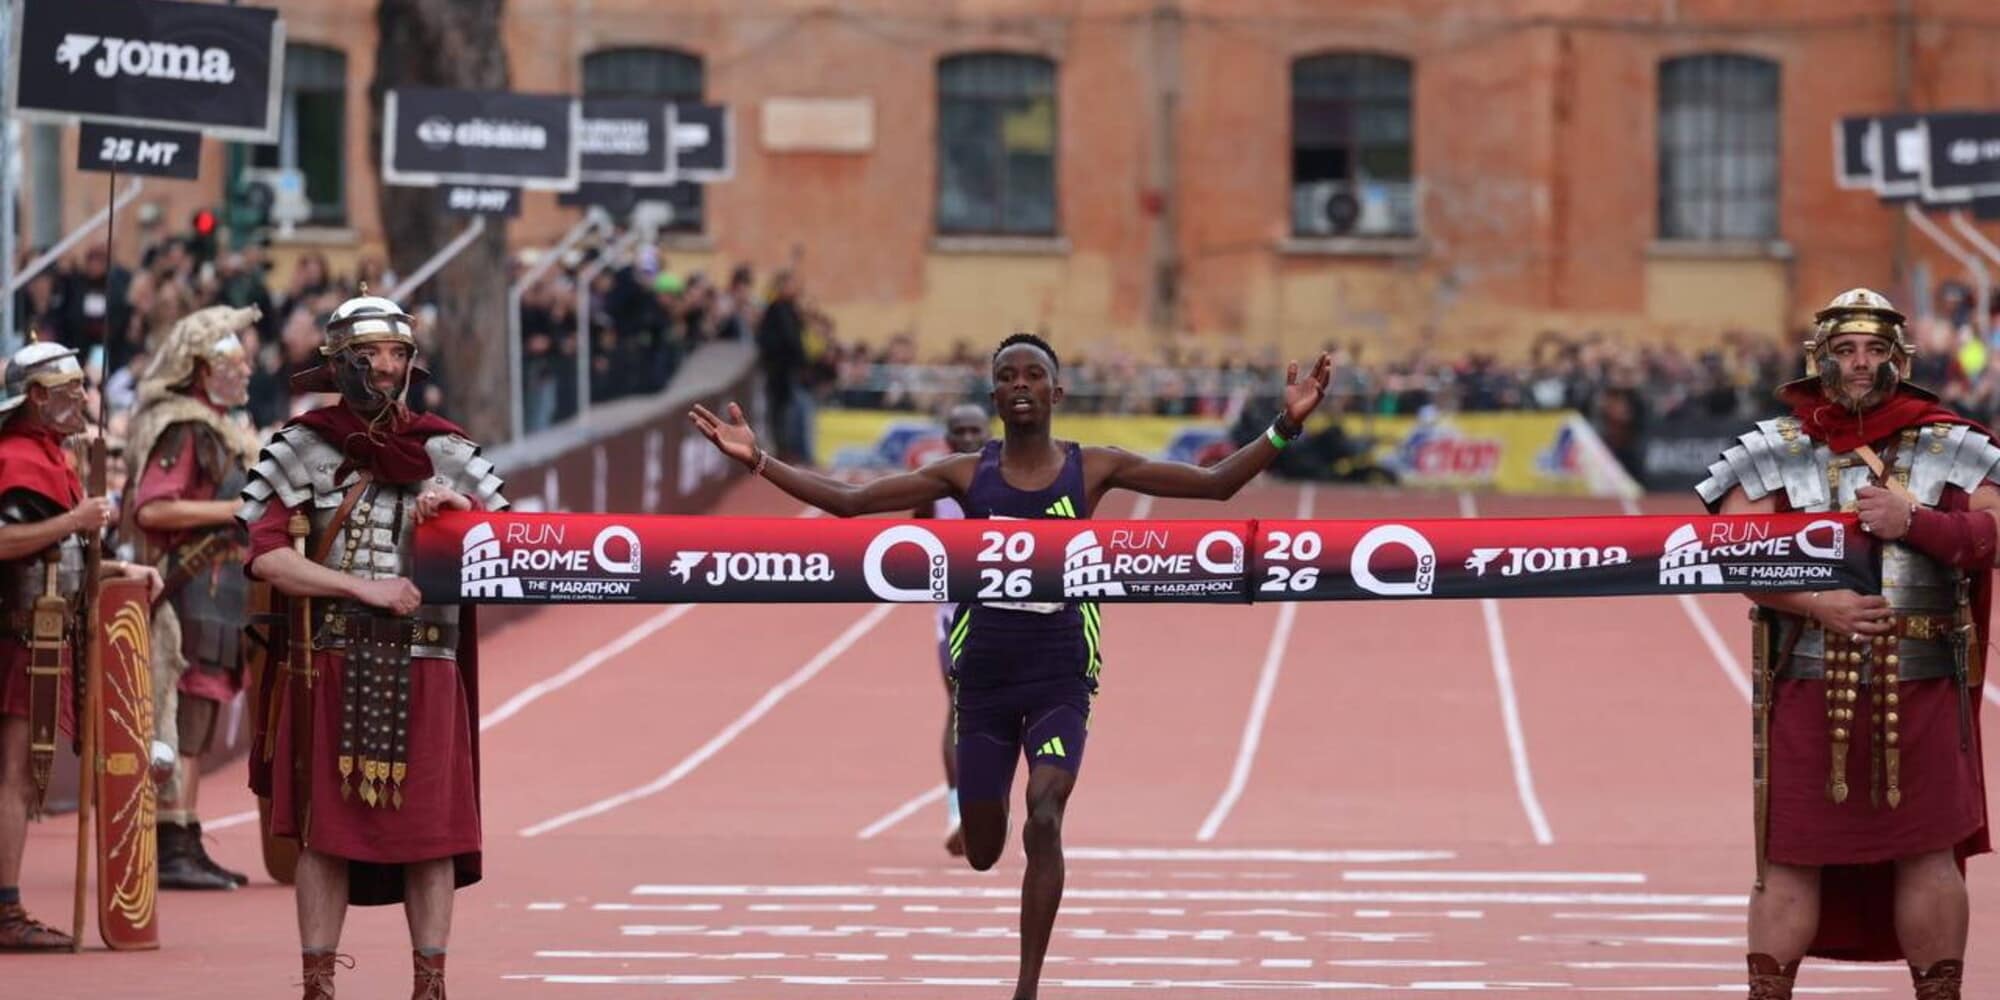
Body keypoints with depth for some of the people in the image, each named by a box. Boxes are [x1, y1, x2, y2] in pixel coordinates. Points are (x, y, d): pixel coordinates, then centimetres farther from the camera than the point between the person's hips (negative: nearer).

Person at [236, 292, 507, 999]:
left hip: (422, 669, 2)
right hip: (329, 666, -2)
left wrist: (459, 506, -10)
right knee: (325, 830, 1)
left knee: (431, 829, 1)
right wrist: (364, 587, -16)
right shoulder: (302, 449, 3)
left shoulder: (441, 451, 11)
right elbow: (266, 557, -8)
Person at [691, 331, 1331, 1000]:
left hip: (1060, 684, -2)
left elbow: (1216, 483, -5)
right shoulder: (965, 474, 0)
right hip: (984, 682, 2)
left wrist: (1284, 429, -18)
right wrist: (758, 462, -13)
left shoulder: (1092, 468, -2)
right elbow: (849, 502, -3)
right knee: (982, 853, 7)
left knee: (1043, 822, -21)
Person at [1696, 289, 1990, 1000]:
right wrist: (1814, 602, -16)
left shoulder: (1949, 449, 6)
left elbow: (1992, 534, -2)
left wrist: (1916, 523, -15)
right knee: (1791, 858, 3)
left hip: (1921, 692, 1)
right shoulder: (1777, 453, 3)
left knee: (1928, 852, 4)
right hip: (1807, 687, 0)